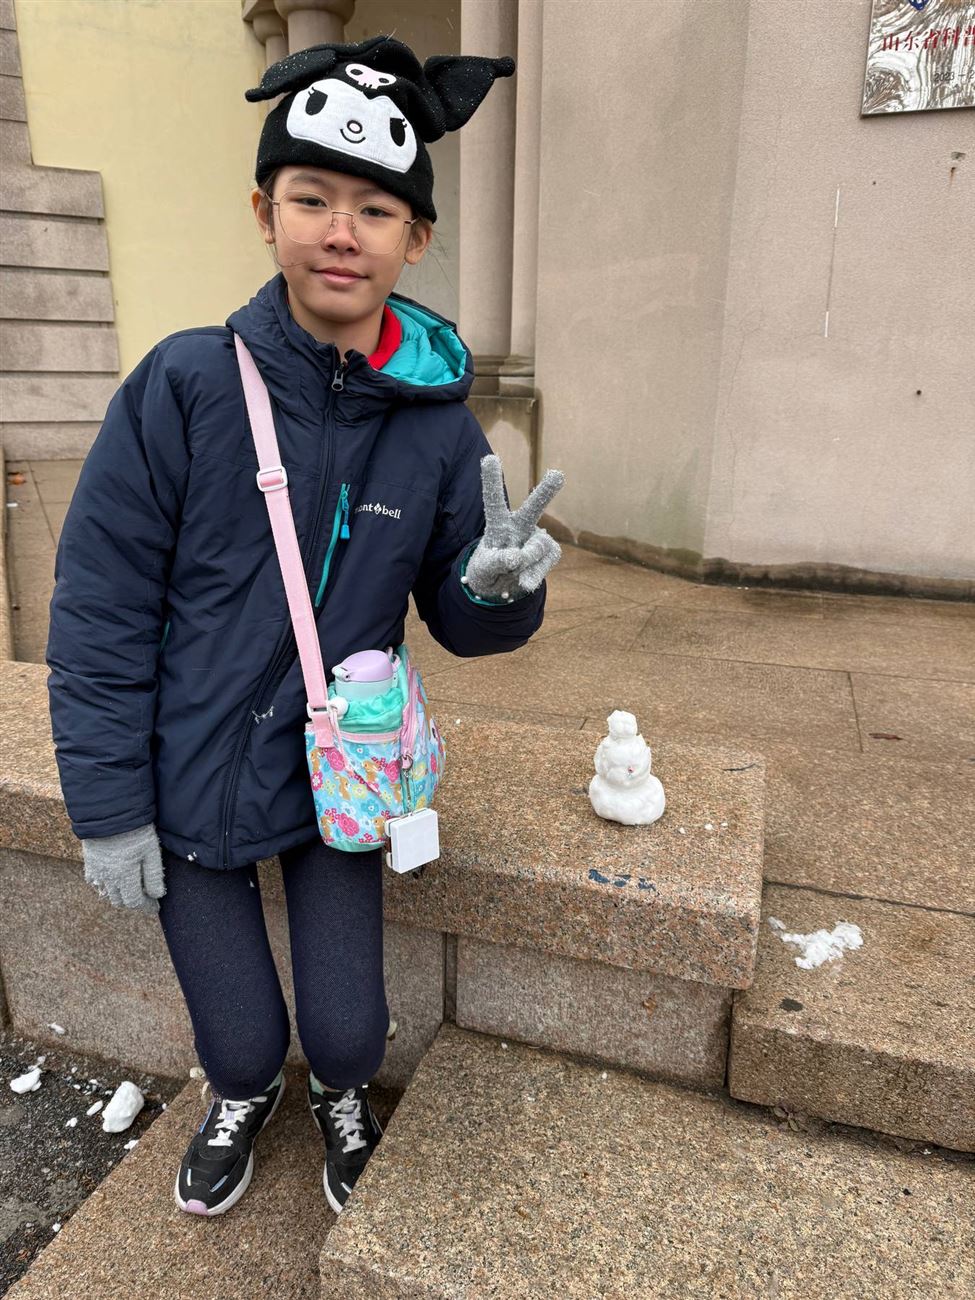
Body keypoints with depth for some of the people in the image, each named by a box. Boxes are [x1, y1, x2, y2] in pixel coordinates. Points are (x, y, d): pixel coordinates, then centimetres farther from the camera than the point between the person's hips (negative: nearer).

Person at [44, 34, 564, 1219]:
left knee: (346, 1030, 9)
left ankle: (341, 1096, 50)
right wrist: (109, 809, -8)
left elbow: (462, 622, -1)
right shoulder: (185, 386, -15)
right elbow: (100, 608, -10)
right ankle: (244, 1099, 55)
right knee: (239, 1039, 14)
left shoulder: (439, 424, -8)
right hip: (193, 787, 0)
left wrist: (500, 585, -25)